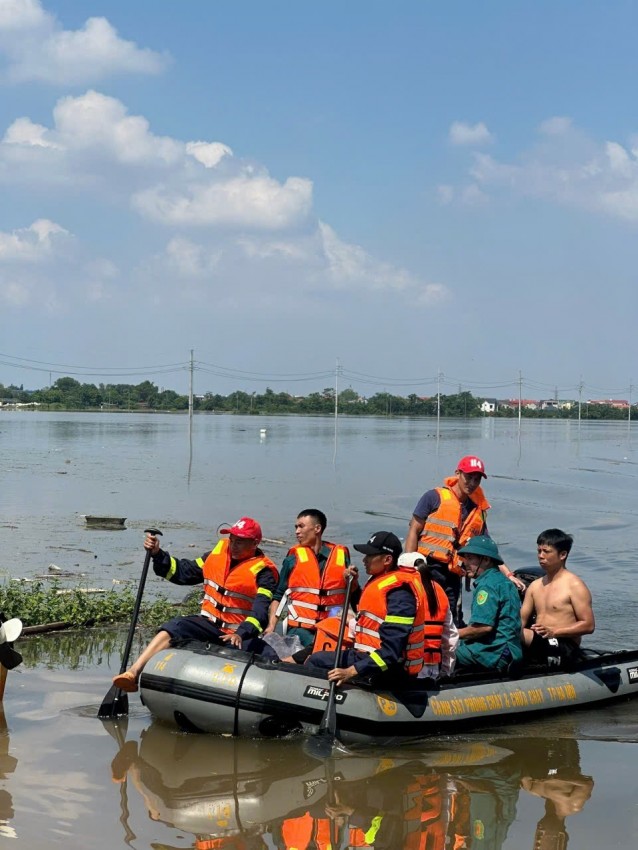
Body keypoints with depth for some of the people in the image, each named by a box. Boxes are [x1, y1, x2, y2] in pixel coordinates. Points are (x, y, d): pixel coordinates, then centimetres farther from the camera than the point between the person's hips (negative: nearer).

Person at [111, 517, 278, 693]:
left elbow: (261, 610, -18)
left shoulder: (263, 571, -6)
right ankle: (133, 673, -35)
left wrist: (241, 634, -34)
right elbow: (183, 572, 18)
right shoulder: (217, 554, 11)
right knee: (172, 628, -22)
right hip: (208, 624, 4)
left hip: (238, 634, -3)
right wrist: (157, 554, 6)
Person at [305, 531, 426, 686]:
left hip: (390, 669, -11)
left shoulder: (398, 593, -22)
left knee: (316, 661, -12)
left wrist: (352, 671, -33)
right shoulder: (381, 579, 10)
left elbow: (392, 650, -28)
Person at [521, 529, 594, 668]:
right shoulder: (535, 586, 21)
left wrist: (553, 631, -17)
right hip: (538, 645, 7)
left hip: (565, 648, -7)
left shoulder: (575, 586, -2)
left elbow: (589, 625, -7)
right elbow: (521, 620, 17)